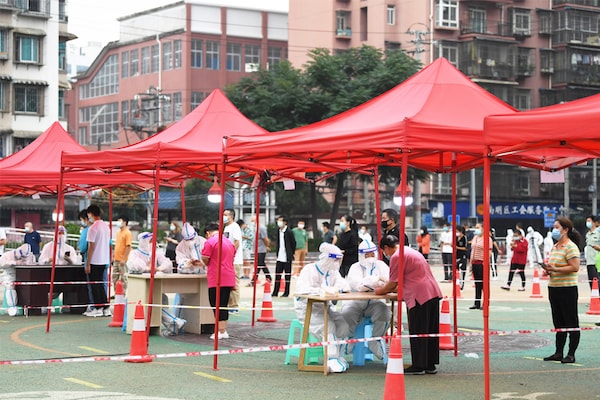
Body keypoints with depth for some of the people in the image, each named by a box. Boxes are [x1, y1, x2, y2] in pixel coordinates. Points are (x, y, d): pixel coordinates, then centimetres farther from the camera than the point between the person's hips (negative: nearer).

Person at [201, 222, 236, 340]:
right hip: (229, 279, 7)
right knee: (224, 305, 13)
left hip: (216, 279, -7)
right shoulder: (230, 242, 14)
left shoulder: (210, 242, -8)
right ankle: (224, 331, 14)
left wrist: (207, 264, 12)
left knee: (217, 306, -2)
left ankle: (221, 331, -4)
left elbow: (205, 259, -9)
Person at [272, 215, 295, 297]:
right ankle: (275, 292, 10)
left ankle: (286, 292, 9)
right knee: (277, 275, 6)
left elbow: (293, 243, -4)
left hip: (287, 258, -6)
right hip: (280, 257, 6)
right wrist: (278, 254, 14)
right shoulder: (279, 232, 10)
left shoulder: (289, 232, -10)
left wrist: (291, 254, 2)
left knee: (287, 275, 2)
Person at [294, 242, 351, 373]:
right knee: (328, 326, -30)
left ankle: (337, 356, -12)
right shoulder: (309, 270, -10)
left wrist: (335, 288, -20)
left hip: (325, 307, 7)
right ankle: (332, 359, -31)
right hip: (307, 308, -7)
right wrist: (321, 290, -34)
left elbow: (346, 287, 3)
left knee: (343, 324, -19)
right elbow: (301, 289, -26)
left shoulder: (333, 272, 13)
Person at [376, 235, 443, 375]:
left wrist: (381, 291, 12)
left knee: (418, 333, -2)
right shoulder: (411, 251, 23)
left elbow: (394, 282, -5)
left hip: (420, 296, -10)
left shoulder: (397, 256, -7)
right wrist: (389, 289, 28)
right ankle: (430, 365, 17)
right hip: (433, 292, 10)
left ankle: (418, 366, 2)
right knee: (430, 331, 12)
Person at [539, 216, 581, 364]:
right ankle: (558, 353, 20)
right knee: (558, 323, 14)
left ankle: (571, 354, 3)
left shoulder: (570, 247, -12)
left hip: (567, 289, -9)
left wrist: (555, 269, -23)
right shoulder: (555, 247, 15)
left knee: (571, 322, -1)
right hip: (554, 288, 9)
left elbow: (574, 267, -21)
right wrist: (548, 270, 5)